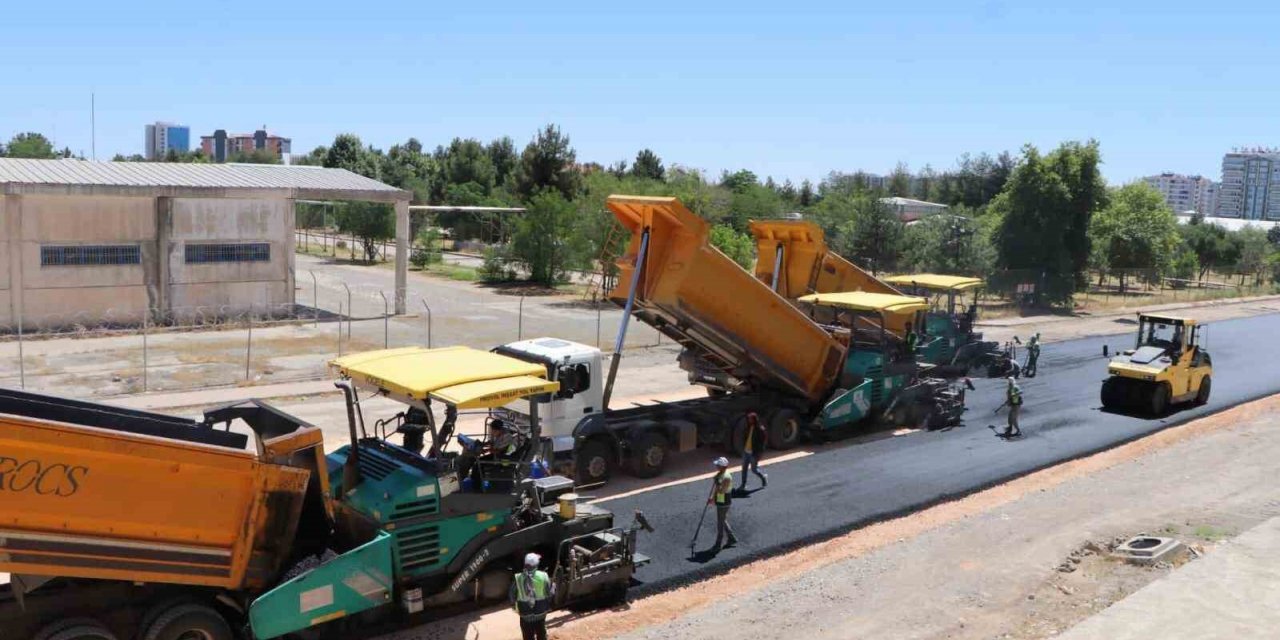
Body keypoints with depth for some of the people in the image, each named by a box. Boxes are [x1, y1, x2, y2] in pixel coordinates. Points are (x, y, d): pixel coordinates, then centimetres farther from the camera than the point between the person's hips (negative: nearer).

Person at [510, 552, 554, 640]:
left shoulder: (518, 578, -15)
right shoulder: (543, 576, -16)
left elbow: (512, 596, -5)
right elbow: (550, 593, -6)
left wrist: (514, 605, 15)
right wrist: (553, 586, 15)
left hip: (525, 614, 0)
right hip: (540, 613, 0)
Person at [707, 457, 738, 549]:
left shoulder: (726, 477, -26)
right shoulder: (719, 474, 4)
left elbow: (721, 491, -29)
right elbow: (716, 487, 15)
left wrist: (715, 481, -24)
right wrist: (712, 498, 15)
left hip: (723, 503, -10)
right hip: (719, 501, 10)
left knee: (720, 523, 1)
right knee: (723, 521, 20)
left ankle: (718, 545, 12)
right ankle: (732, 539, 33)